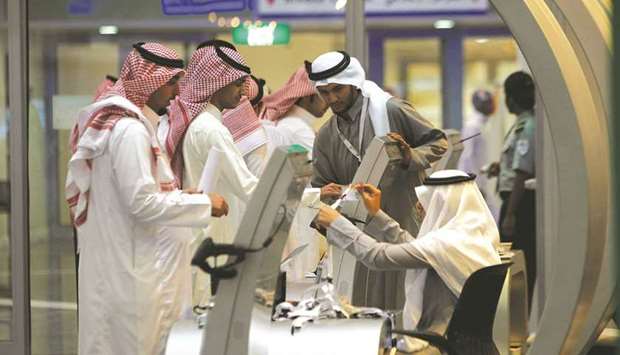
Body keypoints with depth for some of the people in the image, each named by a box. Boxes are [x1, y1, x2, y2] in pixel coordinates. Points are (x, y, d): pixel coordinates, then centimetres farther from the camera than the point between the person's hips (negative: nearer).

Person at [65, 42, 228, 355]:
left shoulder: (111, 120, 14)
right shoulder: (130, 129, -17)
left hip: (115, 262, 10)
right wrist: (203, 204, -13)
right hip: (132, 269, -10)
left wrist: (180, 197, 13)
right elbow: (143, 203, -21)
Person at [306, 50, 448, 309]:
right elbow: (320, 186, 11)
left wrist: (411, 158, -20)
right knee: (366, 307, 6)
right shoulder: (325, 136, 10)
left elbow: (438, 143, -1)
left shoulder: (392, 110, -6)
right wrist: (326, 194, -13)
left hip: (408, 223, -5)